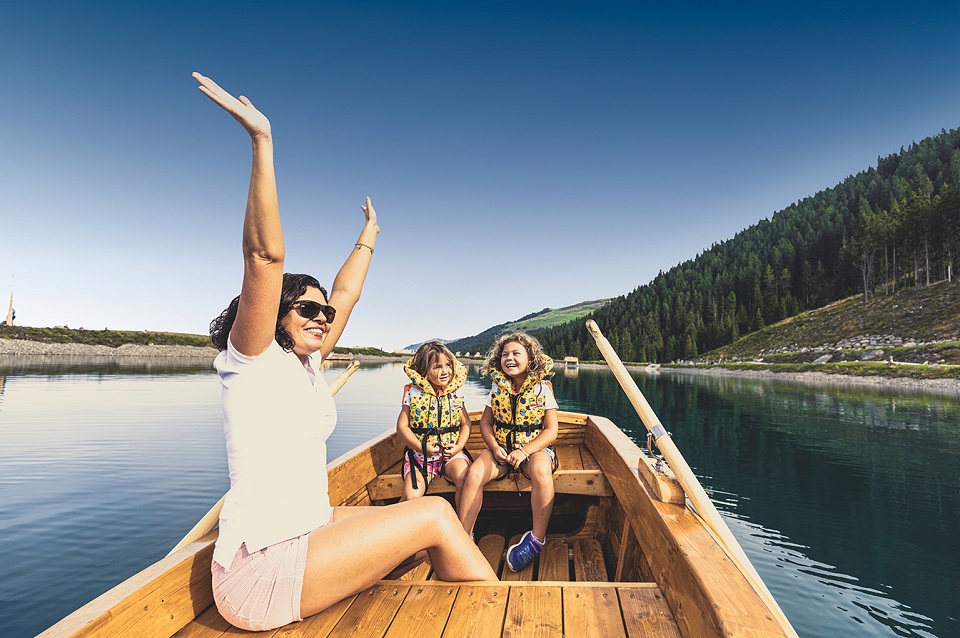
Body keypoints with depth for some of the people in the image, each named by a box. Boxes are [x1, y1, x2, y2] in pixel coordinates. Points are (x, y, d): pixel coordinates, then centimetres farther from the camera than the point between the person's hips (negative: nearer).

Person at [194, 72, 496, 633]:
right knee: (435, 516, -11)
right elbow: (265, 256, -23)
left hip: (306, 534, 8)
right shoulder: (253, 359, -11)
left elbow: (346, 295, 16)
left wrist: (368, 237, 25)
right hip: (262, 570, -8)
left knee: (428, 529, 2)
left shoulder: (304, 365, 9)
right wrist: (262, 141, -25)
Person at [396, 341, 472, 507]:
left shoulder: (455, 395, 6)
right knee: (411, 496, -22)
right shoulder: (414, 394, -2)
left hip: (451, 453, 1)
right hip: (420, 454, -1)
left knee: (465, 481, -27)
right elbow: (402, 426, -2)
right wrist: (422, 447, -13)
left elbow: (466, 424, 11)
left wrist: (458, 446, -7)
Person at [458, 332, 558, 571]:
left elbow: (551, 431, -7)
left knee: (541, 472, -37)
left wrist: (525, 451, -20)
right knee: (474, 473, -25)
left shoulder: (542, 389, -5)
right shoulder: (498, 388, 5)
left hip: (534, 447, -2)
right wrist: (495, 447, -10)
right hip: (501, 449, 3)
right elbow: (485, 423, 9)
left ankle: (537, 539, -23)